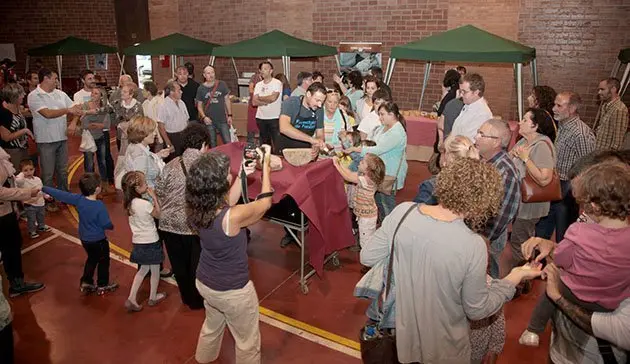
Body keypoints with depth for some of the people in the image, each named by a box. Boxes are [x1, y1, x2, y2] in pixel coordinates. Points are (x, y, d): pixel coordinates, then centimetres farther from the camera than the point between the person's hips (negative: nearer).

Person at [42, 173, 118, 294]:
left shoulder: (78, 199, -13)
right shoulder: (99, 205, -28)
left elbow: (61, 194, -5)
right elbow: (106, 224, -22)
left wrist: (43, 188, 7)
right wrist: (111, 226, 1)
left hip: (84, 239, 6)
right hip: (98, 240, -6)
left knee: (92, 258, 27)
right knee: (103, 261, 14)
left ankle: (86, 282, 32)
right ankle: (103, 285, 24)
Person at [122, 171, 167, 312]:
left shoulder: (128, 203, -2)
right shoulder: (145, 204, -25)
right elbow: (158, 215, -10)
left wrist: (150, 198, 4)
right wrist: (154, 197, -11)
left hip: (138, 242, 7)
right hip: (151, 242, -7)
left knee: (143, 269, 22)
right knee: (155, 270, 15)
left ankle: (131, 299, 17)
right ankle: (153, 298, 32)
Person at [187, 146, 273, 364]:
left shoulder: (198, 208, -15)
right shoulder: (233, 216, -35)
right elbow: (265, 202, -17)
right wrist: (265, 165, -7)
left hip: (204, 282, 7)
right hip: (232, 290, -7)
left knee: (212, 326, 35)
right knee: (247, 342, 20)